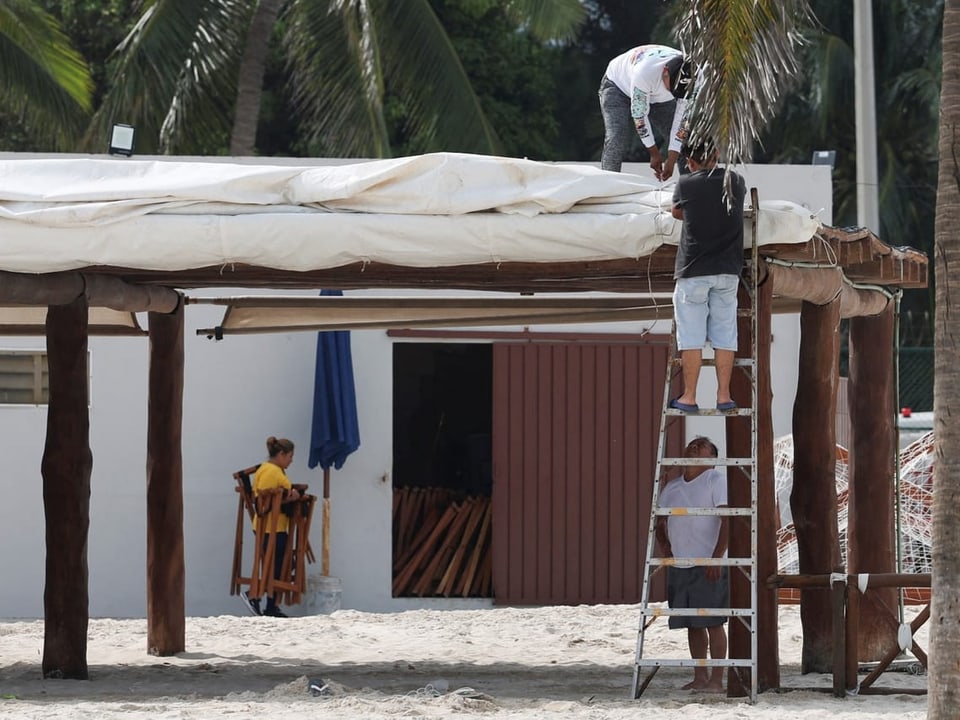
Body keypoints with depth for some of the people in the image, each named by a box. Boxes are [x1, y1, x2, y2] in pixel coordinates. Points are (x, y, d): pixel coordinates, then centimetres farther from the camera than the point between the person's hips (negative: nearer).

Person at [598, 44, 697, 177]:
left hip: (659, 97, 4)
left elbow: (682, 118, -22)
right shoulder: (645, 71, -44)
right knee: (616, 141, -24)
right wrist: (654, 153, -25)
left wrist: (671, 160, -24)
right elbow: (639, 114, -32)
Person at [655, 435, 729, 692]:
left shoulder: (716, 481, -4)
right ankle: (700, 676, 17)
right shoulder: (672, 487, 15)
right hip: (679, 564, 6)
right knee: (692, 624, 10)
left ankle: (716, 679, -3)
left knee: (712, 622, -6)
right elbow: (660, 521, 25)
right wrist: (665, 544, 5)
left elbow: (727, 520, -11)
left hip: (708, 565, -6)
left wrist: (717, 557, -18)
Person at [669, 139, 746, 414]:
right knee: (724, 336, 6)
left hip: (693, 272, -3)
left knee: (691, 338, 0)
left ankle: (689, 397, 1)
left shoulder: (686, 184, -5)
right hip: (727, 272, 3)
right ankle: (723, 396, 5)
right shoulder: (736, 182, 3)